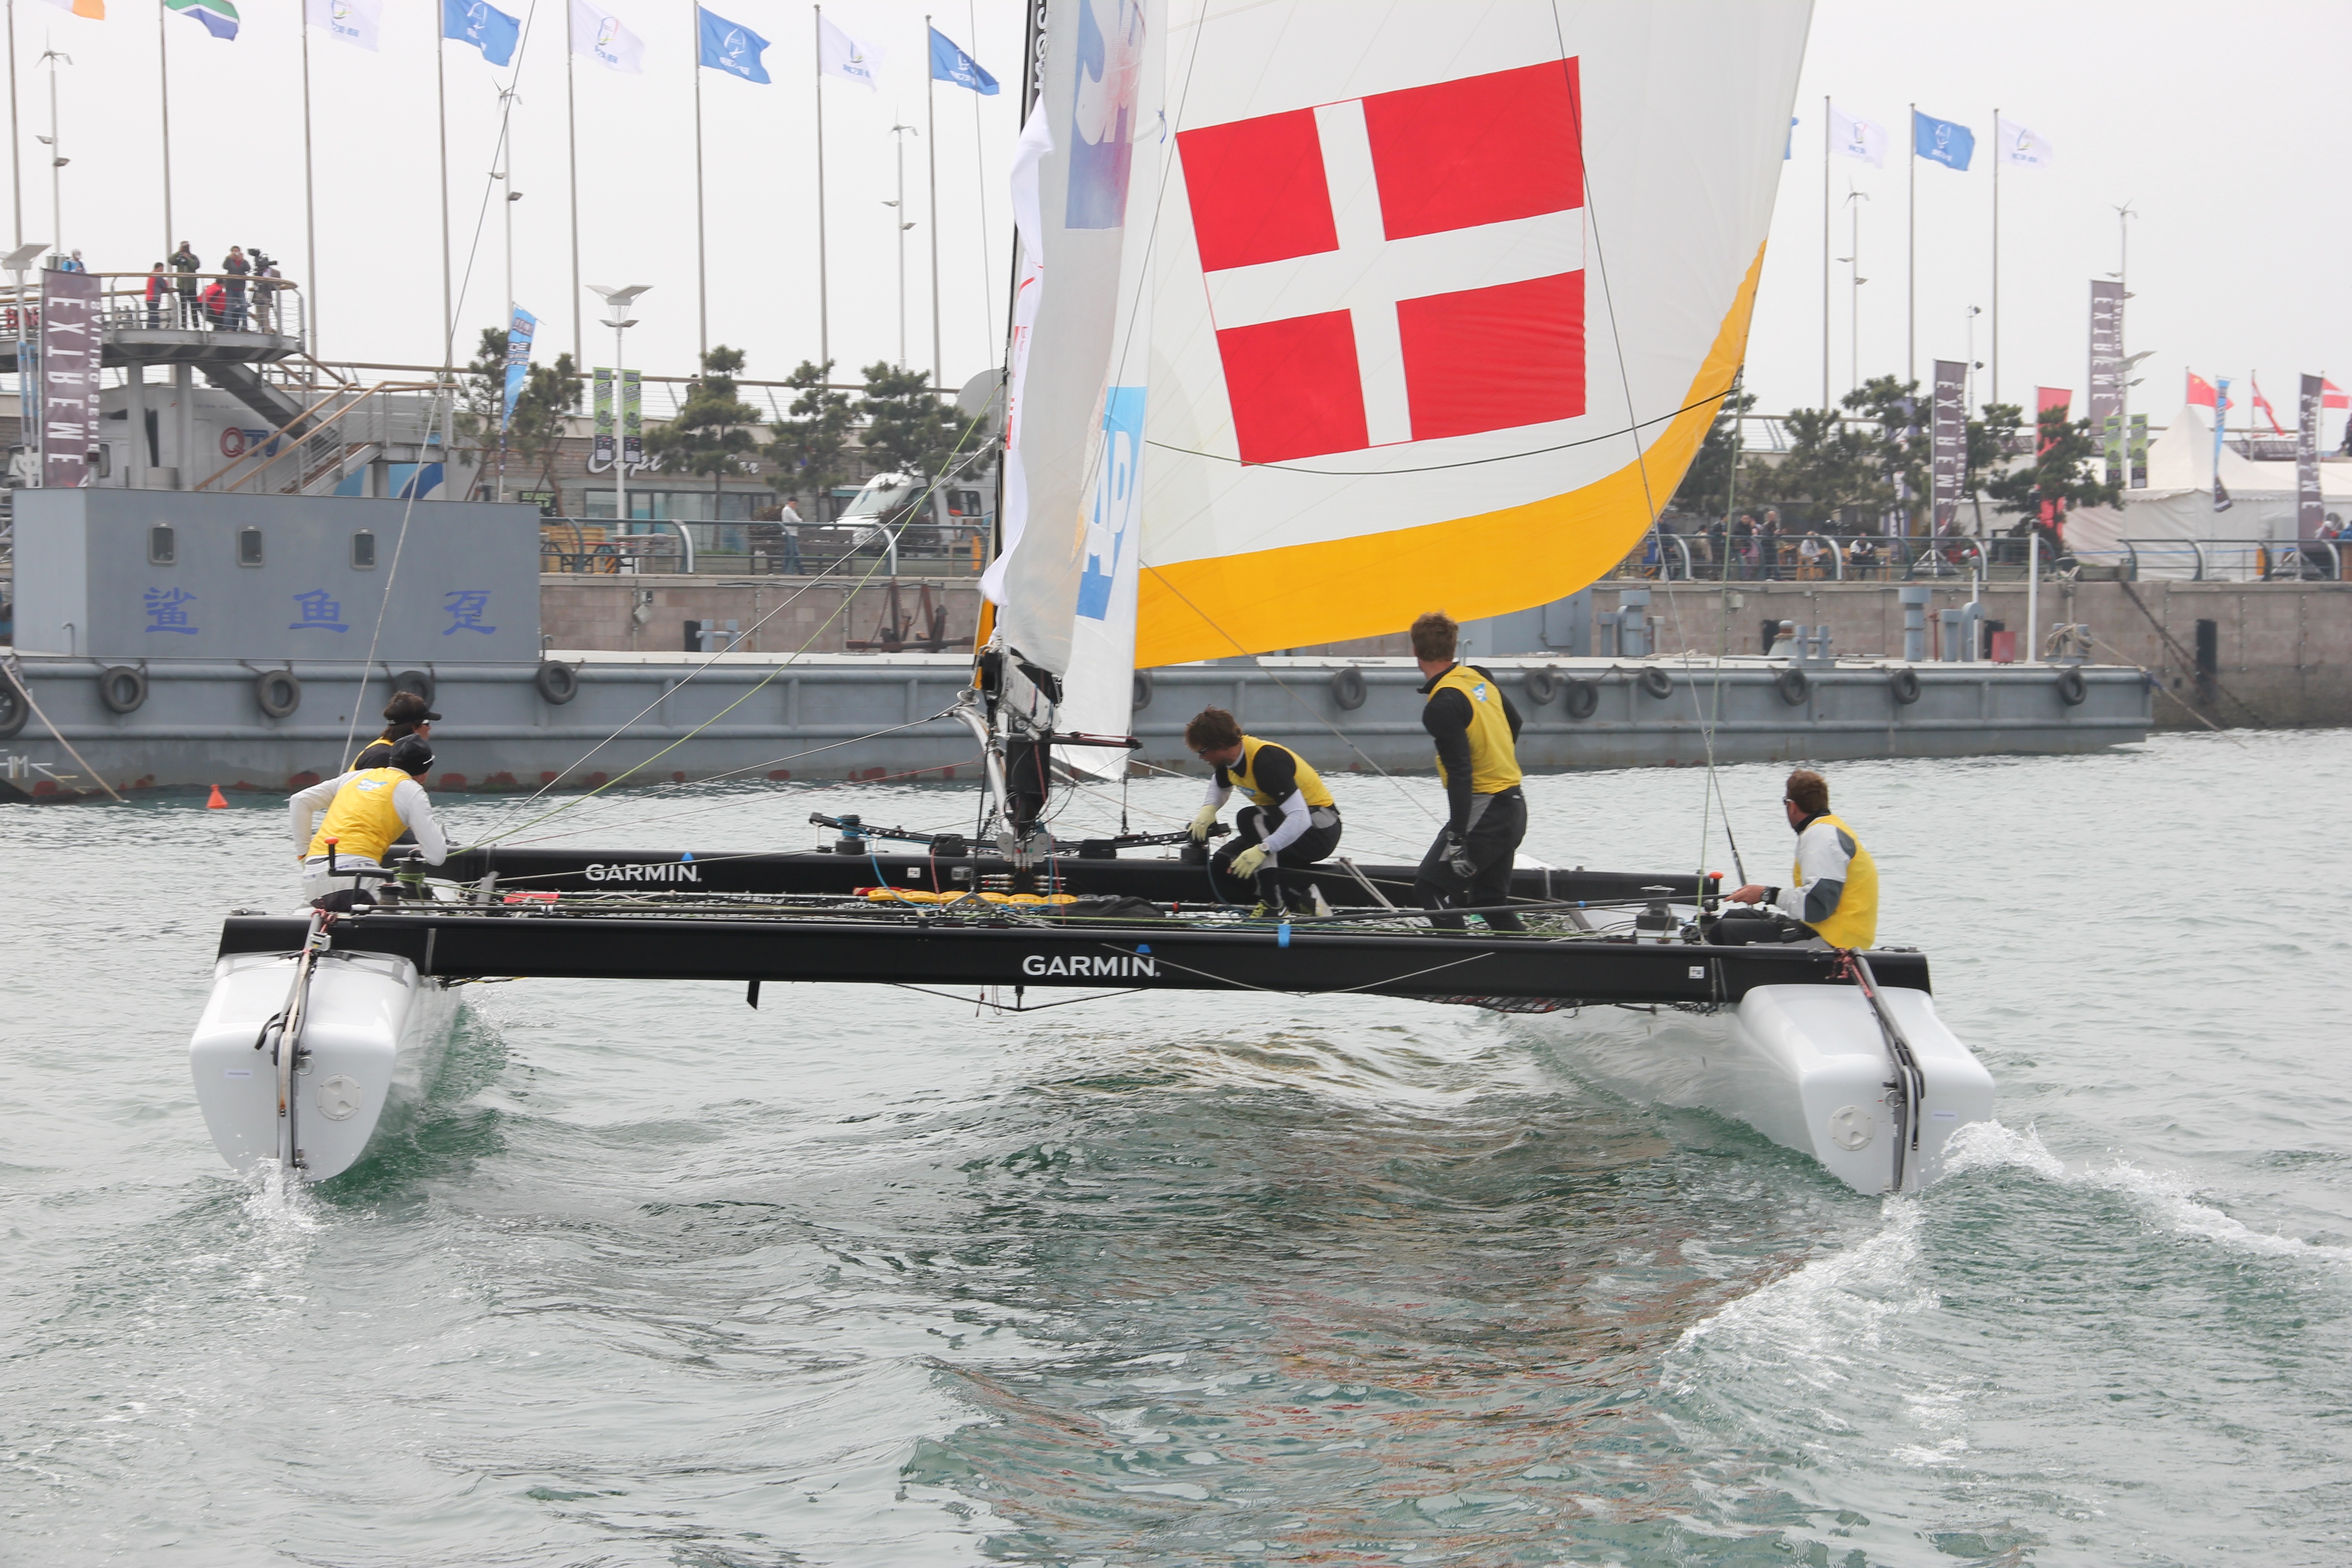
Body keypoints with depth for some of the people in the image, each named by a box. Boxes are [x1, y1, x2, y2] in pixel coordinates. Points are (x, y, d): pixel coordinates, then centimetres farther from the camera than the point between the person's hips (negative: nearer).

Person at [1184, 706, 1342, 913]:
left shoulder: (1268, 762, -29)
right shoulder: (1230, 756, -3)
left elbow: (1300, 819, -37)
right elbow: (1220, 786, 21)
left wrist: (1262, 850, -45)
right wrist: (1208, 809, -2)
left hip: (1320, 830, -9)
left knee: (1251, 818, -32)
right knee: (1222, 864, -6)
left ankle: (1273, 903, -29)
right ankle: (1301, 896, -8)